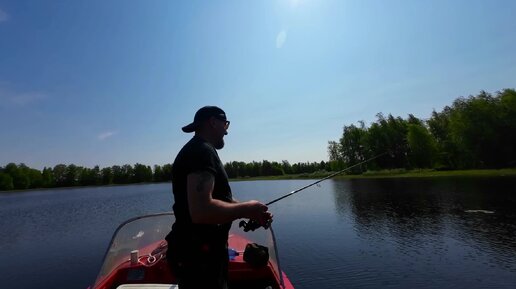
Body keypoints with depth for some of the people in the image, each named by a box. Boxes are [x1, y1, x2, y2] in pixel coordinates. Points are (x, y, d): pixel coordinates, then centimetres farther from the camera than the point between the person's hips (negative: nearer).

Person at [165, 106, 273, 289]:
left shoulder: (196, 150, 13)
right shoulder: (202, 150, -21)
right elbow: (201, 211, -33)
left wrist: (250, 212, 3)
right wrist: (245, 209, -18)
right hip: (199, 256, -10)